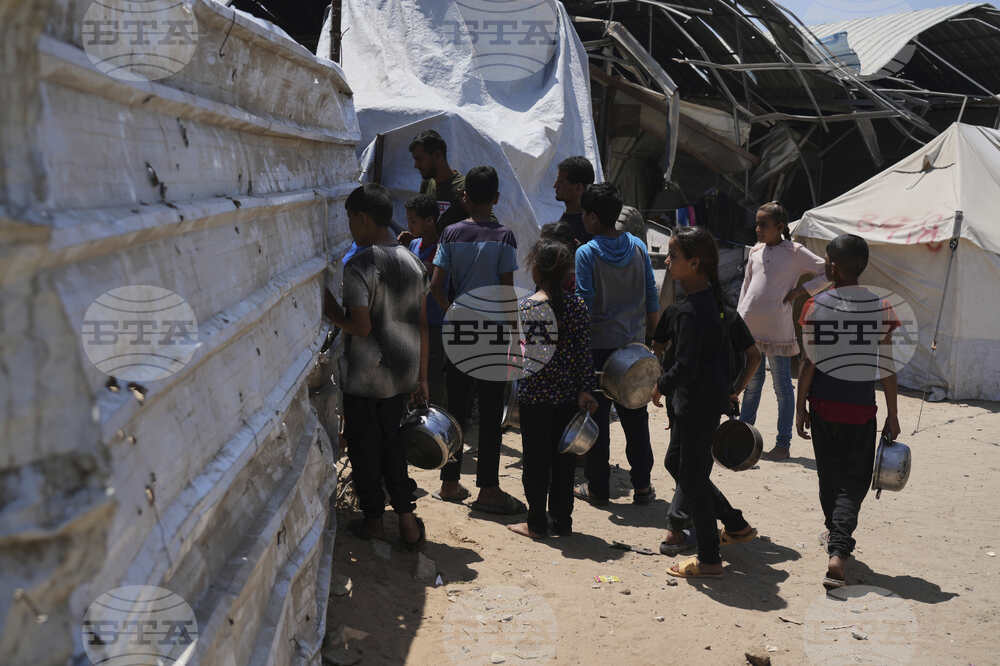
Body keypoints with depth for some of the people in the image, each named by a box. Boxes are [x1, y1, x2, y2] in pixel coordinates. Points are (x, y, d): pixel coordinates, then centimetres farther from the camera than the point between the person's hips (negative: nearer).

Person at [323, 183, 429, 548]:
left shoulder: (359, 265, -17)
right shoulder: (412, 261, 4)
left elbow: (361, 327, -23)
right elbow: (422, 325, 6)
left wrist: (331, 310, -4)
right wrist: (421, 376, 13)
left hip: (366, 377, -6)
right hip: (403, 373, 6)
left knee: (364, 448, 10)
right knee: (392, 442, 18)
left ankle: (373, 519, 22)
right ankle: (406, 518, 14)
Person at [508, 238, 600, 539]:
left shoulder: (524, 307, -11)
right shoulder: (578, 305, -3)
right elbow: (584, 352, -3)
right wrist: (585, 389, 1)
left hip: (534, 395, -3)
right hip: (569, 395, 3)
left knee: (536, 461, 7)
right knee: (563, 460, 13)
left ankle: (537, 524, 14)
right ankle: (562, 521, 21)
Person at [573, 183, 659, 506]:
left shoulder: (586, 253, -10)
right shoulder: (638, 248, 4)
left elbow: (584, 304, -12)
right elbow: (652, 299, 6)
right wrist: (650, 337, 15)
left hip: (599, 343, -4)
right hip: (633, 344, 4)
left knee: (597, 416, 5)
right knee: (635, 415, 11)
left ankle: (598, 487, 10)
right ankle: (642, 485, 16)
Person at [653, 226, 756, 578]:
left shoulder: (691, 311, -24)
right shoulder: (710, 295, 5)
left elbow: (685, 366, -26)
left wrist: (661, 386, -8)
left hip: (698, 402, -10)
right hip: (712, 394, 10)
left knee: (692, 475, 2)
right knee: (676, 461, 22)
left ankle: (709, 559, 13)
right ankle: (736, 524, 32)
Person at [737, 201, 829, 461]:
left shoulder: (795, 252, -2)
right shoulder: (756, 250, 13)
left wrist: (801, 290, -8)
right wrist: (739, 319, 13)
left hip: (777, 330, -5)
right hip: (749, 329, 5)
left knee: (782, 387, 3)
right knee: (752, 383, 13)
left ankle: (783, 446, 8)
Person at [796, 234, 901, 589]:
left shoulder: (817, 306, -8)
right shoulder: (880, 306, -5)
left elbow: (809, 363, -7)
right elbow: (887, 367, -3)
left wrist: (800, 406, 4)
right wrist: (892, 414, 5)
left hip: (824, 405, 1)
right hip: (861, 409, 0)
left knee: (829, 476, 18)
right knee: (854, 481, 5)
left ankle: (837, 539, 36)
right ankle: (838, 552, -13)